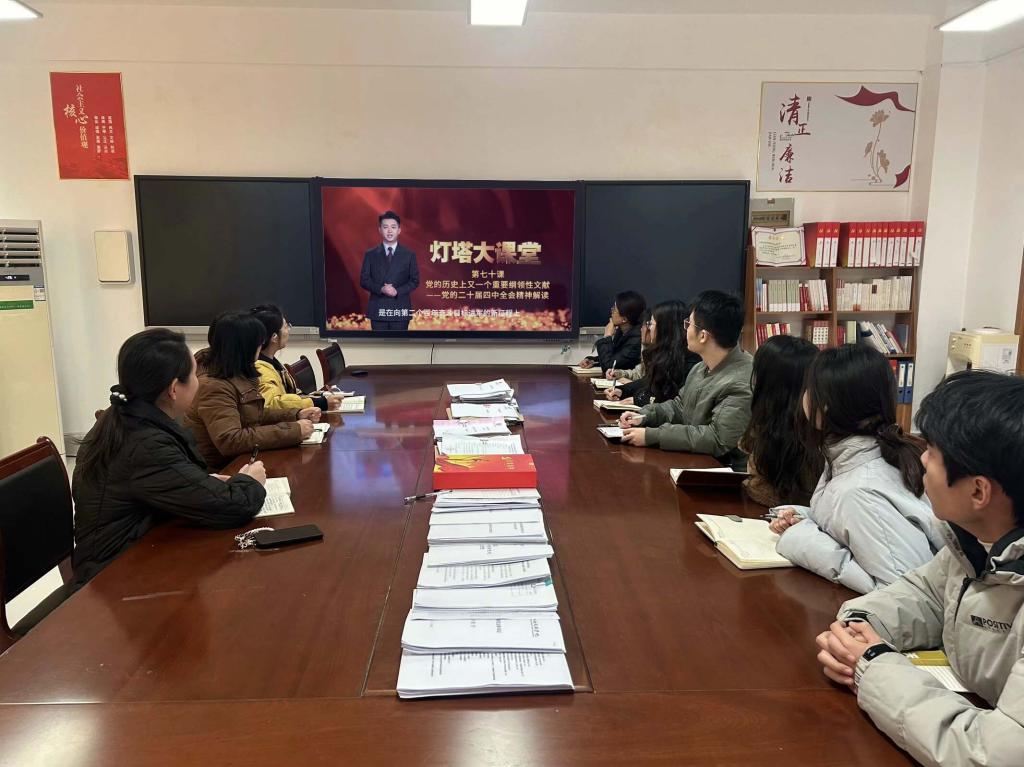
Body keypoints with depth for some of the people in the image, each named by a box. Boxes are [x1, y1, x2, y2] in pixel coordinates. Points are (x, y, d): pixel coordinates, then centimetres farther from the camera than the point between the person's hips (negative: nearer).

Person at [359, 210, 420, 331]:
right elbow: (364, 280, 4)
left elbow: (415, 281, 4)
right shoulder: (370, 254, 8)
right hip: (378, 309, 1)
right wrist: (381, 289, -15)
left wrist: (397, 291, -13)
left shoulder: (409, 255, 6)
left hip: (400, 309, 0)